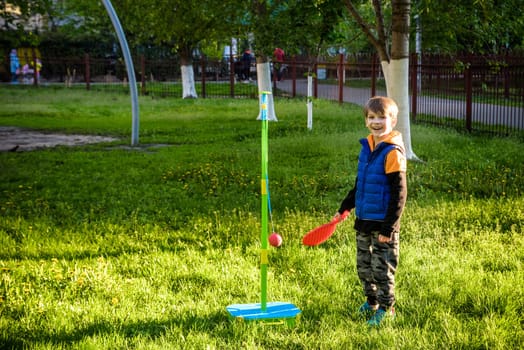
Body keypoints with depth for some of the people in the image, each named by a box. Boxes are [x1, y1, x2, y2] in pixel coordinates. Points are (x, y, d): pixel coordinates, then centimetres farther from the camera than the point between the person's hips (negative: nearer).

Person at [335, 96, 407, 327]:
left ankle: (386, 309, 18)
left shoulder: (393, 152, -16)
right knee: (363, 266, 17)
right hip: (363, 221, 7)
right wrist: (345, 207, 22)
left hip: (382, 224, -7)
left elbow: (399, 193, -17)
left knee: (382, 268, 3)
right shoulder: (366, 147, 7)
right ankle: (371, 302, 35)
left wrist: (389, 227, -18)